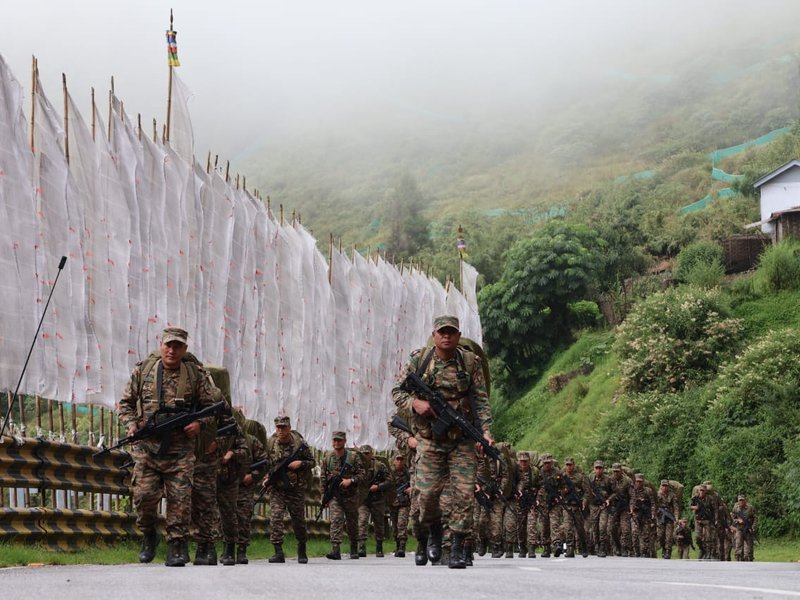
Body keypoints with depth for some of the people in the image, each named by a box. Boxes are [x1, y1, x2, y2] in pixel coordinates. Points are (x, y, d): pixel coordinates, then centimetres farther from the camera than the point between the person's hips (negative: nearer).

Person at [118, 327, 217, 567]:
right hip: (147, 448, 0)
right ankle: (149, 535, 19)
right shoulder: (142, 370, 7)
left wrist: (199, 423, -7)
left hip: (181, 451, 0)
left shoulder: (196, 375, 6)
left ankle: (177, 548, 4)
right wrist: (131, 424, -4)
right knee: (144, 495, -7)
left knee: (180, 499, -4)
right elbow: (125, 402, 13)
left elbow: (209, 406, 12)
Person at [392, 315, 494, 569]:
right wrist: (414, 403, -15)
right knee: (428, 492, -2)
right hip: (430, 439, 0)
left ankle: (457, 548, 1)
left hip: (462, 440, 0)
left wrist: (485, 431, -13)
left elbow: (481, 400, -1)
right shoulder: (418, 359, -1)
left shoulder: (471, 362, 0)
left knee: (464, 493, -6)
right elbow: (397, 391, 5)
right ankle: (432, 530, 28)